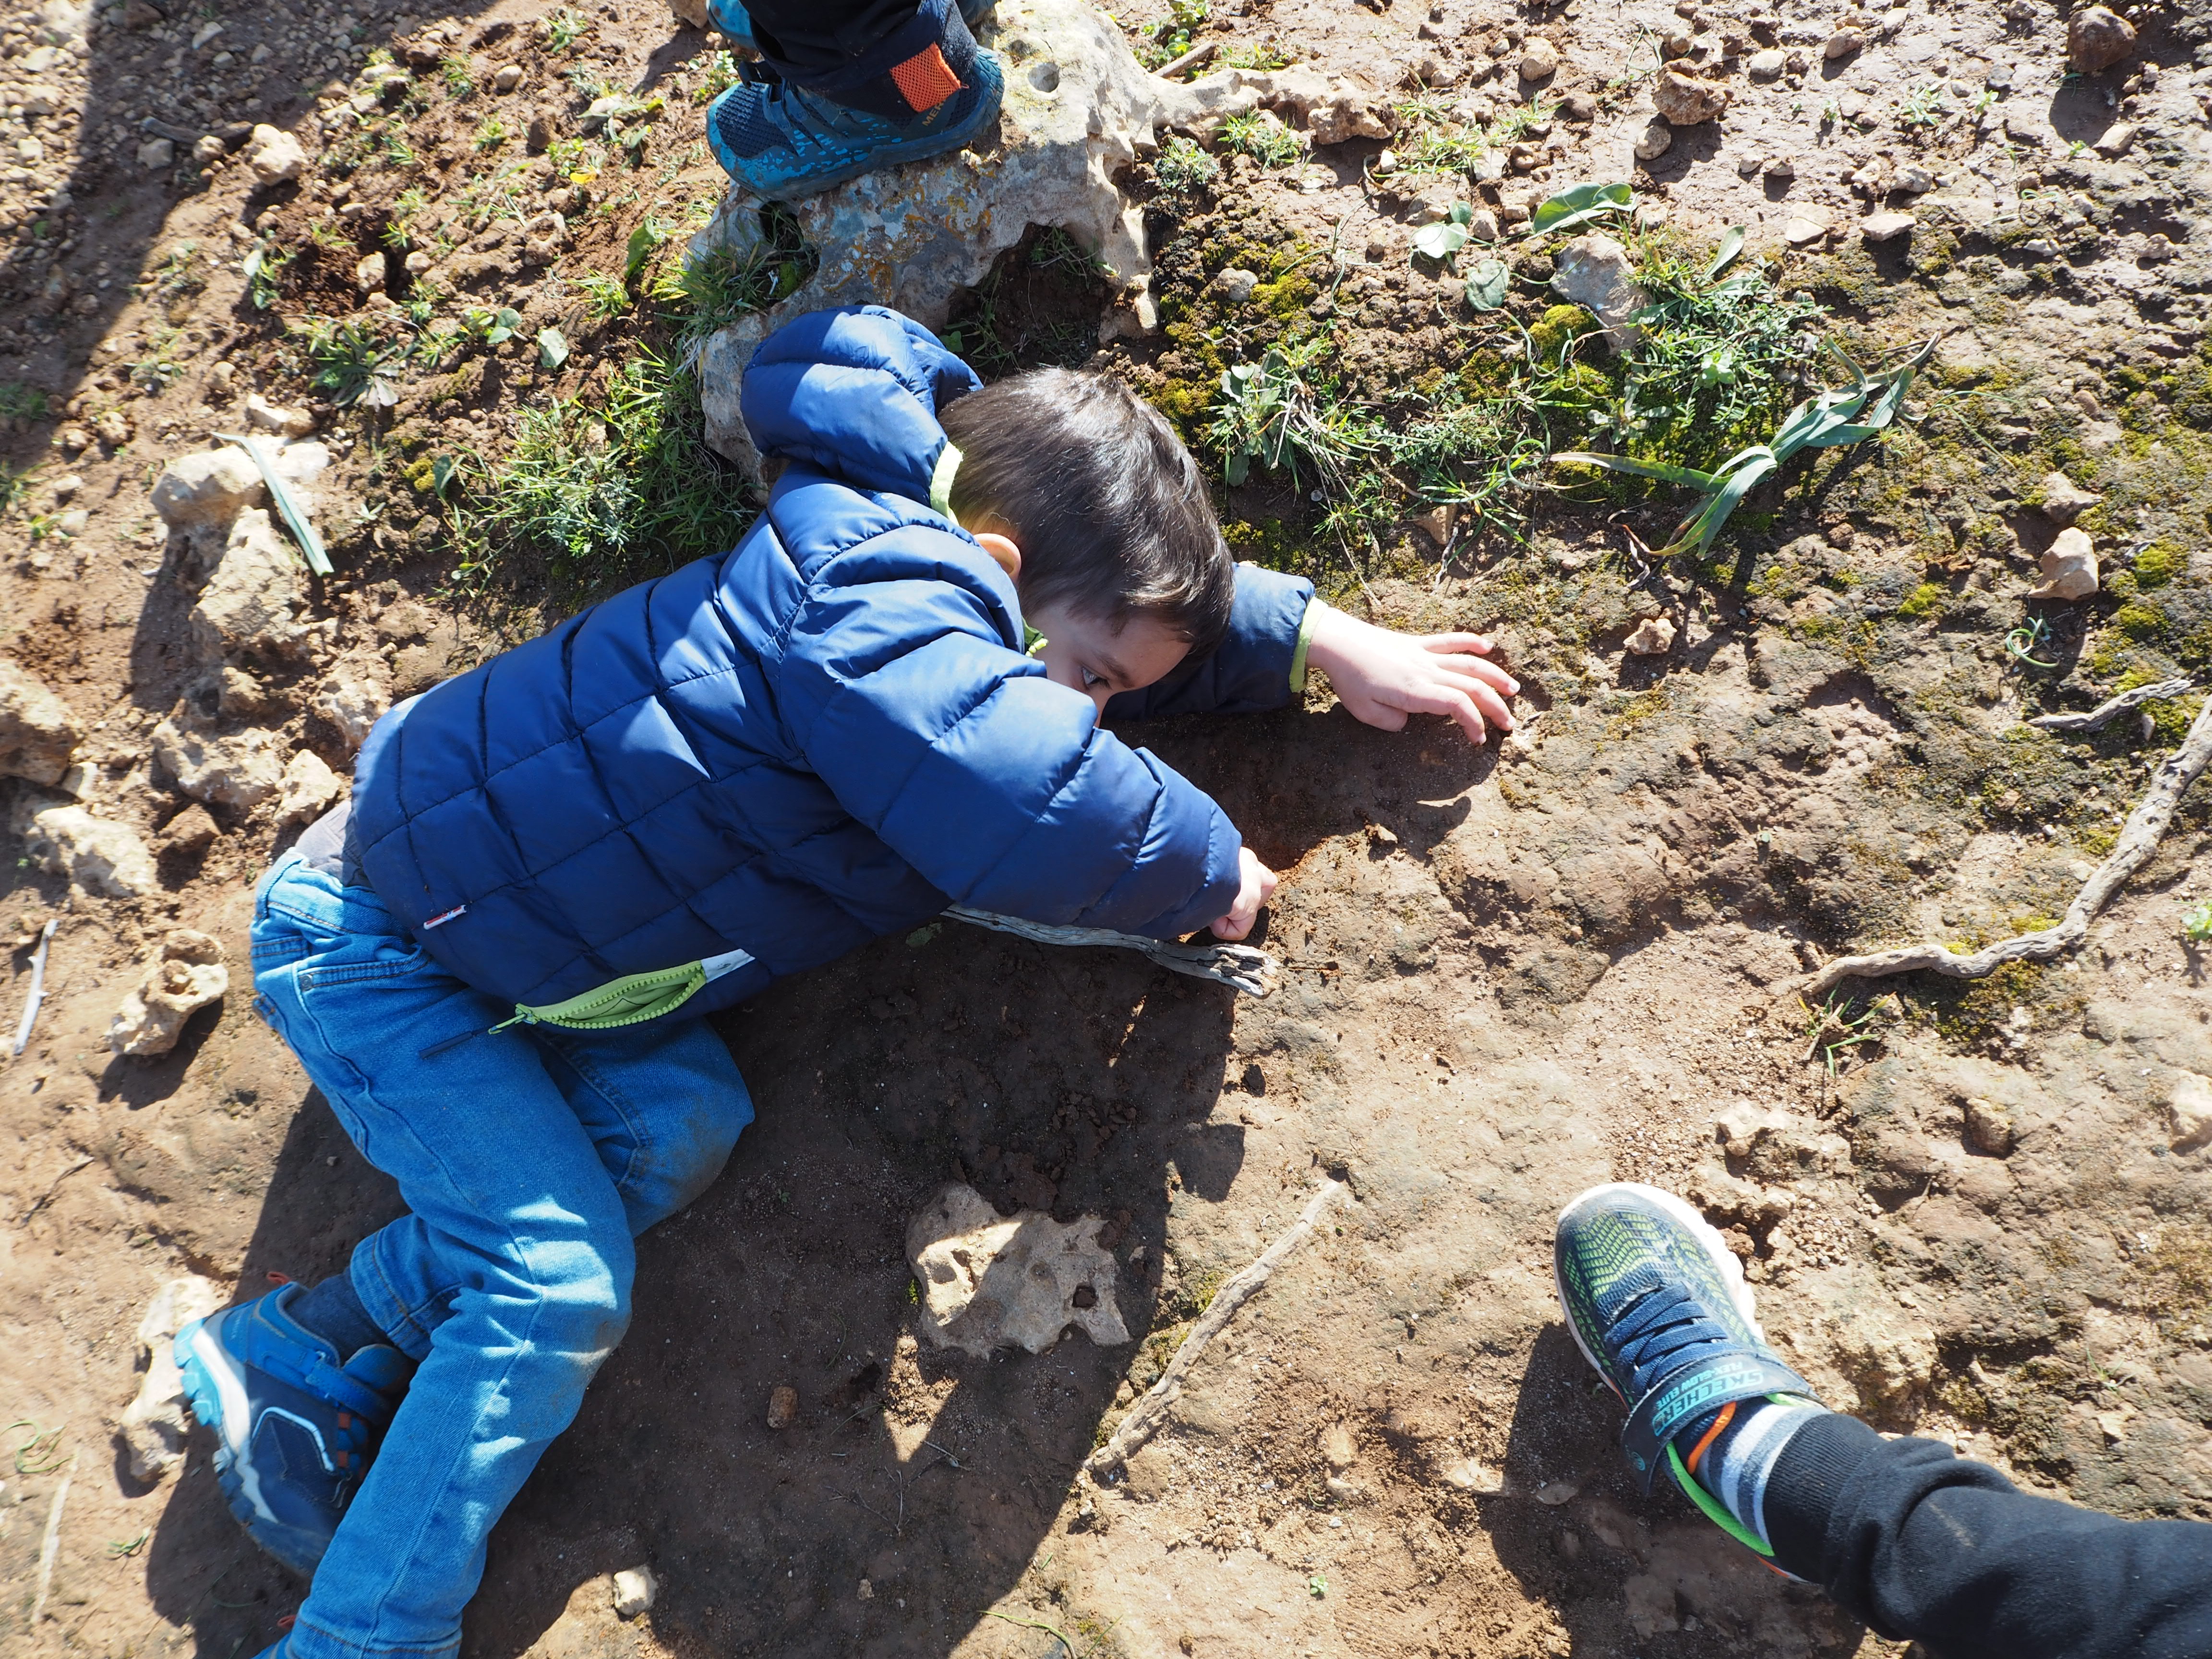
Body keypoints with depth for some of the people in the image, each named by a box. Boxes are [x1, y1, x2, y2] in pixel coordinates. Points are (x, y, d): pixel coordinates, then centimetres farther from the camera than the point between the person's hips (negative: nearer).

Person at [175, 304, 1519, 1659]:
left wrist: (1323, 640, 4)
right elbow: (1033, 807, -47)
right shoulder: (875, 593, -30)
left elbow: (1166, 607, 15)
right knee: (562, 1284, -13)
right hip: (377, 927, -9)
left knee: (679, 1128, -9)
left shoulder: (913, 578, 2)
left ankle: (301, 1355, 4)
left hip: (497, 913, 9)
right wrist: (1207, 872, -27)